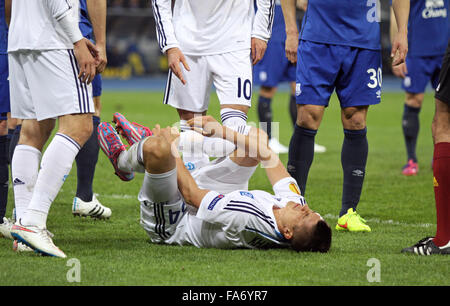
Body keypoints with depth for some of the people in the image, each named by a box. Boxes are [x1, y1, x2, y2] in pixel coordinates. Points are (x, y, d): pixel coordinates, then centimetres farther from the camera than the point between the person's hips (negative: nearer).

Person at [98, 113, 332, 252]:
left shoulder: (245, 219, -46)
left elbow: (192, 194, -31)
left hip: (168, 227, -8)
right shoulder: (293, 201, -24)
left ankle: (123, 160, 12)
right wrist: (223, 132, 0)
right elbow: (267, 156, -6)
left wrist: (171, 147, -17)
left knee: (157, 146, -32)